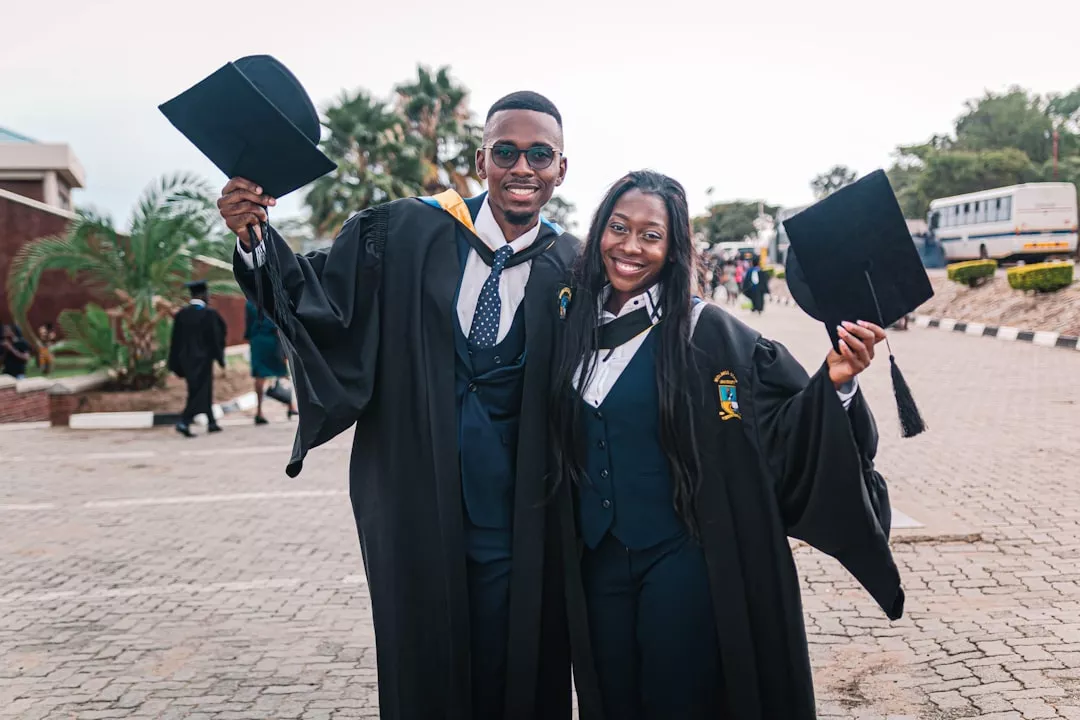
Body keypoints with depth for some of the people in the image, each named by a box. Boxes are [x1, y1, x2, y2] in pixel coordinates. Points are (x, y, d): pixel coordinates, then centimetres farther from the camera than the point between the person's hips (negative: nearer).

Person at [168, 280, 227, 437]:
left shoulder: (181, 314, 1)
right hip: (203, 359, -6)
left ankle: (211, 423, 25)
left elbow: (176, 340, 4)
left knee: (201, 390, 17)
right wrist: (220, 358, -2)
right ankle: (184, 422, -16)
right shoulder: (209, 314, -14)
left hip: (186, 359, 6)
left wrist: (176, 364, 9)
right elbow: (216, 338, -12)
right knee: (201, 392, -2)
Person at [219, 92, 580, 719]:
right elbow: (318, 295, -5)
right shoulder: (407, 233, -5)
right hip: (410, 500, 0)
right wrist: (257, 239, -19)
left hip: (510, 516, 0)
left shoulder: (571, 269, -3)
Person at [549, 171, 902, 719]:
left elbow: (783, 428, -17)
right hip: (597, 564, 4)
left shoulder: (704, 331, -12)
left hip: (680, 562, -4)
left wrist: (833, 384, -33)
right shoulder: (575, 327, 1)